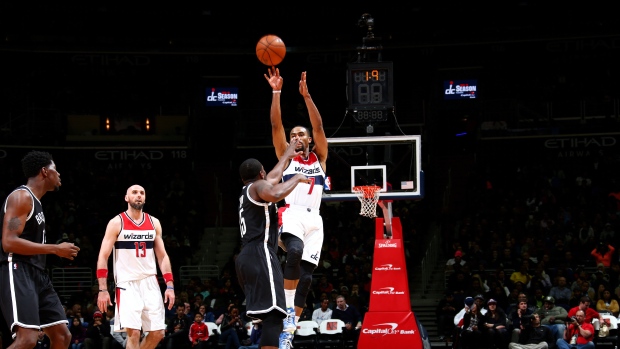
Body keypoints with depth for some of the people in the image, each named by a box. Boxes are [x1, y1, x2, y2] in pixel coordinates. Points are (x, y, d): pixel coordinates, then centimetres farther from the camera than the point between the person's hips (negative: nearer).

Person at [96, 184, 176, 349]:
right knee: (133, 332, -15)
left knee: (158, 333, 3)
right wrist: (103, 289, -13)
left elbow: (162, 256, 13)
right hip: (127, 284, -5)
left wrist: (170, 286, 3)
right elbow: (103, 257, -5)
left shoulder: (154, 223, 9)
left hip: (150, 283, 5)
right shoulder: (117, 223, -4)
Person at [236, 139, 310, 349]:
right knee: (273, 316, -20)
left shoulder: (247, 191, 28)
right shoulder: (258, 187, 2)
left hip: (246, 258, 10)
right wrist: (297, 178, -8)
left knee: (270, 316, 13)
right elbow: (276, 194, -24)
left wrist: (287, 155, 61)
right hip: (260, 256, -10)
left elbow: (273, 177, 48)